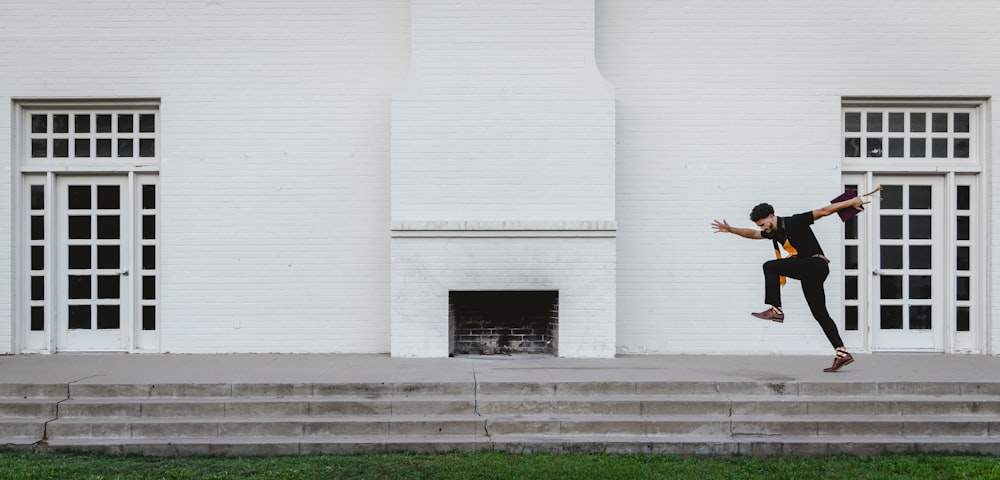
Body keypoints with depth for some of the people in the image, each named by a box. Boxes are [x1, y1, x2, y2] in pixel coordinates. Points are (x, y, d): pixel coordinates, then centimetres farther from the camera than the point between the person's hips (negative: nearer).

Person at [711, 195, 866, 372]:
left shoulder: (793, 223, -9)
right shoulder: (773, 232, 15)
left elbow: (824, 211, -9)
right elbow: (752, 234, 32)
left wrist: (850, 202, -10)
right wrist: (730, 230, 26)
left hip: (816, 264, -10)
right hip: (809, 271, 10)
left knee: (770, 266, -17)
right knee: (820, 314, 7)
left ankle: (775, 310, -18)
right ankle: (842, 353, 6)